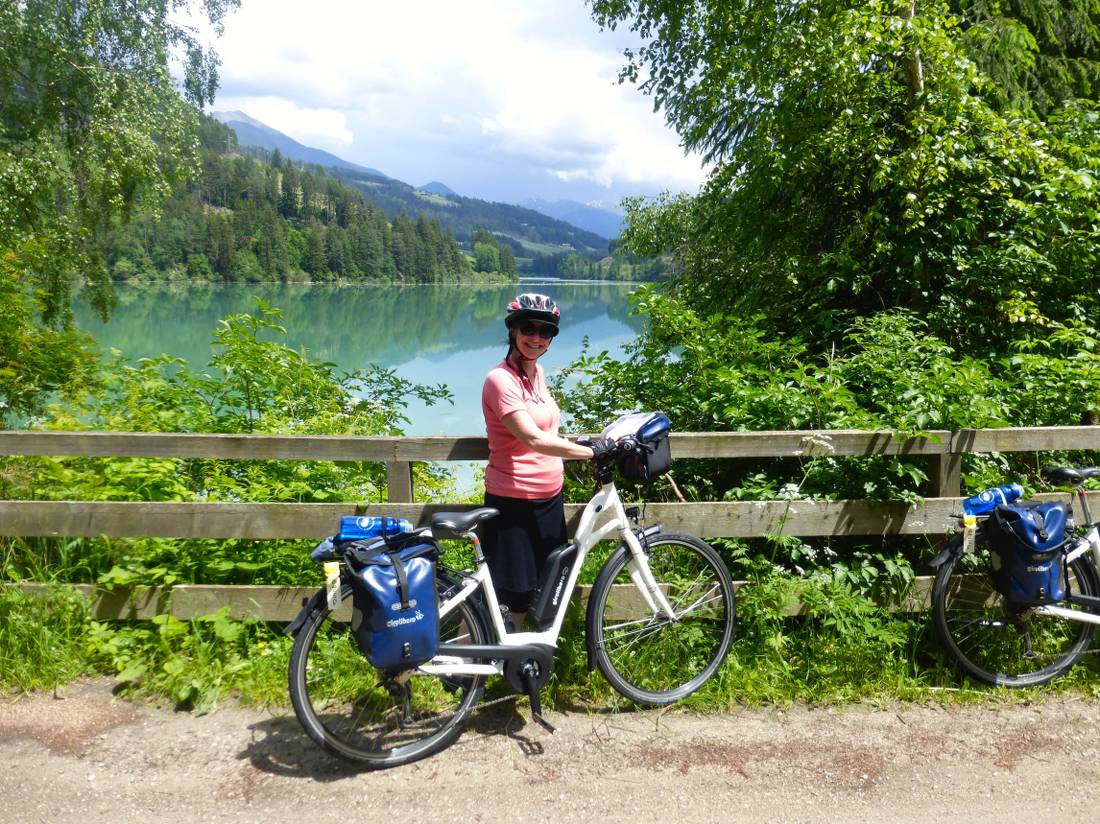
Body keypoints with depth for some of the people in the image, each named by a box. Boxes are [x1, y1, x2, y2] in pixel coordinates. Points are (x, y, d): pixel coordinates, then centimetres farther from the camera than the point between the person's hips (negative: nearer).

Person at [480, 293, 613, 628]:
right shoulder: (500, 379, -17)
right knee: (513, 599, -1)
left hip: (550, 498, 8)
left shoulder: (537, 372, 9)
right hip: (513, 503, -8)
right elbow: (534, 439, -26)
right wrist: (592, 451, -25)